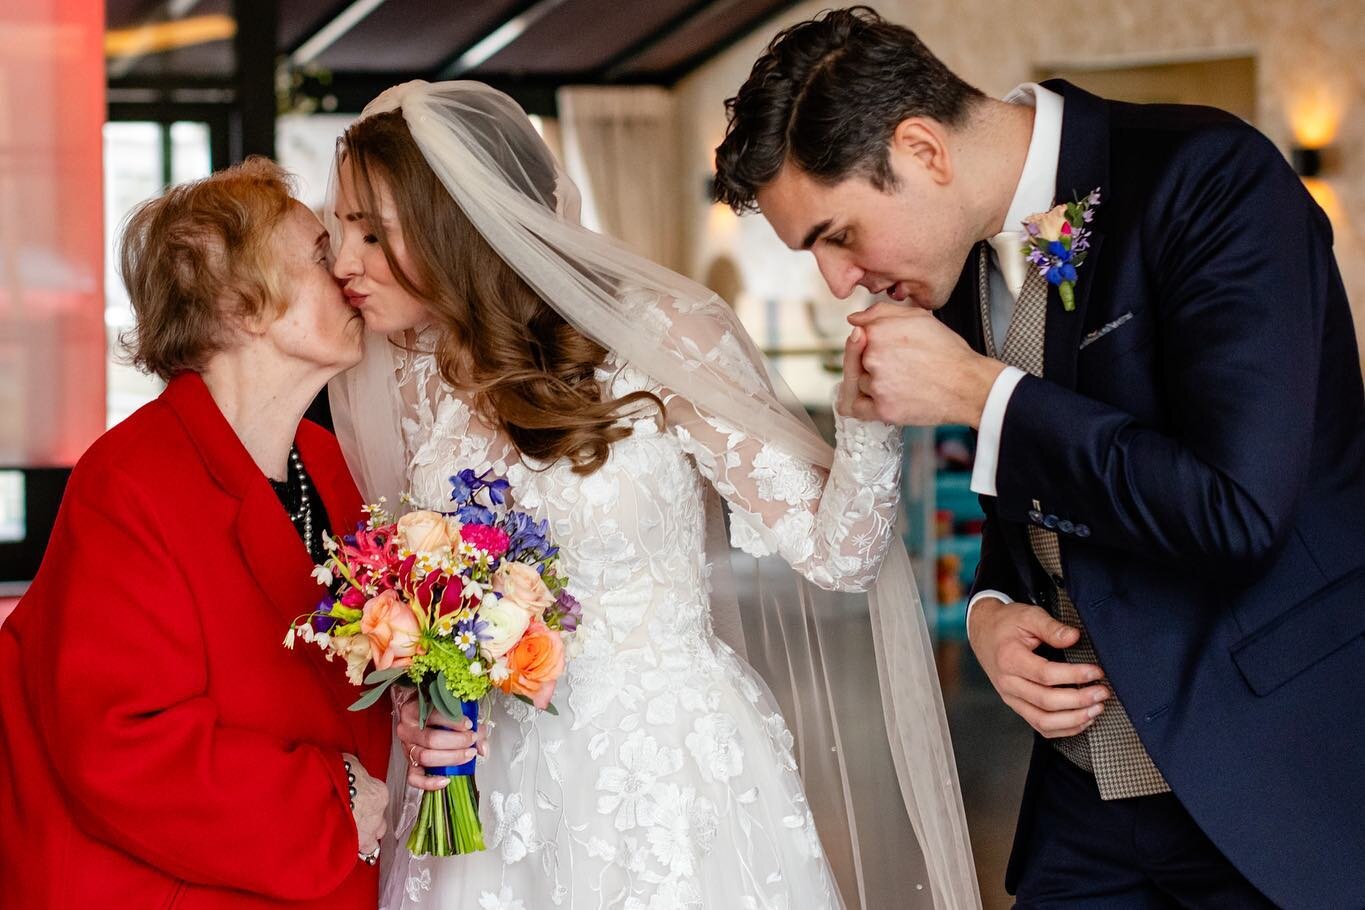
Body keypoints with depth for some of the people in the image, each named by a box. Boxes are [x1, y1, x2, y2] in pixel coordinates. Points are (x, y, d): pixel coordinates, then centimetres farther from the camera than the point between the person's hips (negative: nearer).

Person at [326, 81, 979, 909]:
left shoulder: (659, 335, -15)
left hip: (673, 773, -4)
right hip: (499, 794, 4)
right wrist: (415, 711, -7)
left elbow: (838, 549, -15)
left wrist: (866, 408, -32)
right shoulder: (411, 376, -1)